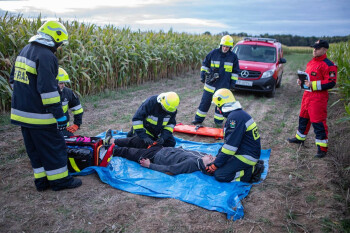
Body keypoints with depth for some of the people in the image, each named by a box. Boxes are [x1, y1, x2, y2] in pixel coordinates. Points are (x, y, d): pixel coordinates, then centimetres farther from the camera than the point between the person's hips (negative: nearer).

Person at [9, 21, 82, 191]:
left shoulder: (24, 51, 13)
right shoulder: (46, 56, -18)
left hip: (21, 112, 9)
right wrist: (59, 114, -19)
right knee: (53, 146, 5)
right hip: (39, 115, -9)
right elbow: (48, 88, -23)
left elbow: (13, 79, 20)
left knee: (34, 148, 17)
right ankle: (60, 180, 18)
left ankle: (41, 180, 28)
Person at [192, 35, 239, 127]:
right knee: (205, 101, 6)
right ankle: (199, 118, 19)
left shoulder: (233, 56, -1)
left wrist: (233, 82, 3)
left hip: (224, 86, 0)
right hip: (210, 84, 0)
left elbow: (235, 71, 8)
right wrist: (203, 75, 4)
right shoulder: (213, 53, -2)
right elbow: (205, 64, 10)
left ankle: (218, 120, 23)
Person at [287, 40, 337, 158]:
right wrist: (301, 80, 6)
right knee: (303, 117, 21)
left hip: (318, 97, -9)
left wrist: (313, 85, -24)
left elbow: (331, 83, -19)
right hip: (307, 94, 9)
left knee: (318, 122, -7)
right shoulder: (311, 62, 14)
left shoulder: (328, 65, -14)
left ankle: (322, 147, 3)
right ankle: (300, 137, 40)